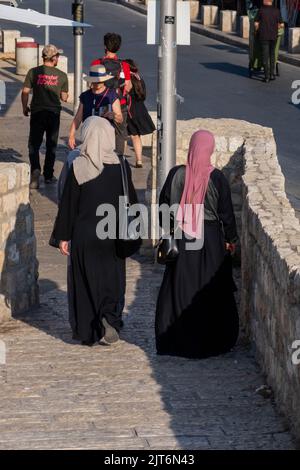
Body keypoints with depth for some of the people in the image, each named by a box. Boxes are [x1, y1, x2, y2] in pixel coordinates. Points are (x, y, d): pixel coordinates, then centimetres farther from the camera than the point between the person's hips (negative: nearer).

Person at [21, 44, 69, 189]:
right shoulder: (62, 75, -2)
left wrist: (25, 107, 9)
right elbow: (64, 97, 2)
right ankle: (48, 175, 15)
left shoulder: (34, 72, -4)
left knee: (34, 144, 5)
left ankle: (35, 170, -19)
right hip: (54, 113, 1)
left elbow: (25, 92, -5)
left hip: (37, 112, 0)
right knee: (51, 146, 12)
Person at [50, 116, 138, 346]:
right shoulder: (120, 165, -4)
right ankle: (109, 317, -13)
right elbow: (131, 200, 3)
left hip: (84, 234, -1)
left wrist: (63, 236, 0)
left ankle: (88, 332, 12)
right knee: (112, 277, 12)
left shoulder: (78, 166, -11)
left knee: (86, 280, 9)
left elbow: (68, 203, -8)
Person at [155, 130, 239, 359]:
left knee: (179, 288, 9)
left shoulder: (176, 175, -7)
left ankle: (175, 340, 12)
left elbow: (164, 206, 0)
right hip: (211, 238, -1)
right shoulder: (216, 178, -11)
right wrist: (231, 239, 8)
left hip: (182, 238, 1)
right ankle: (211, 341, 14)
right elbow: (226, 211, -5)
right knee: (211, 290, 9)